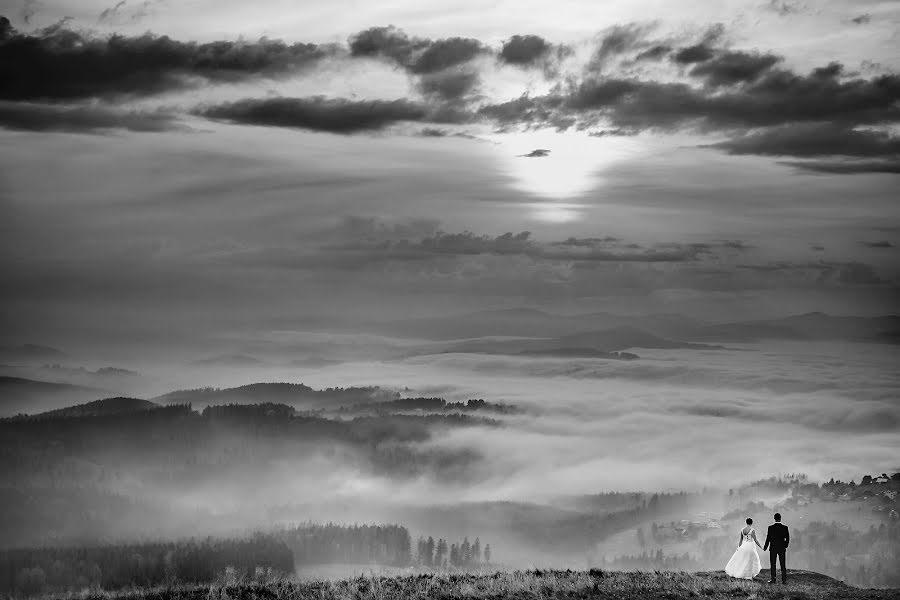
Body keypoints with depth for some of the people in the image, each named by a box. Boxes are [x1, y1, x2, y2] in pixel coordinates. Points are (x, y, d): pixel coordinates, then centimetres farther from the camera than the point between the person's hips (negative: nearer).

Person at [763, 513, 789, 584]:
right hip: (782, 548, 1)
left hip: (773, 548, -1)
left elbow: (768, 538, -6)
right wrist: (785, 546, 14)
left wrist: (765, 547, 6)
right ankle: (784, 580, 5)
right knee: (782, 565, 6)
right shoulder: (785, 528, -6)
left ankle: (772, 579, 4)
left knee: (772, 564, 6)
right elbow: (787, 538, -2)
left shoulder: (770, 527, -9)